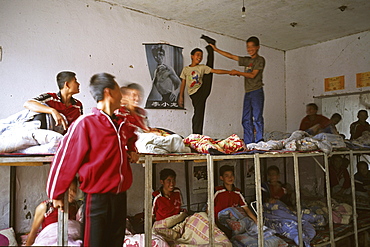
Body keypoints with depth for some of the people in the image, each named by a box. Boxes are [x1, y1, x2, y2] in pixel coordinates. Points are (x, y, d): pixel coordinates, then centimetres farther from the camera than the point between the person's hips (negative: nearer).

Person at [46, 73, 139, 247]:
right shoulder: (85, 123, -14)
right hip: (97, 198, -6)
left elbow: (130, 138, 32)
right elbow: (64, 159, -10)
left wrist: (132, 151, 10)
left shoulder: (122, 123, 8)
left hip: (120, 196, 7)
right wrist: (56, 194, -2)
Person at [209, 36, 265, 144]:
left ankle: (259, 142, -10)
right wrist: (216, 49, 22)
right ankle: (248, 143, 2)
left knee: (257, 118, -11)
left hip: (257, 92, -6)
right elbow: (231, 56, 22)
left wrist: (237, 72, -3)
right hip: (247, 93, 7)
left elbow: (253, 75, -9)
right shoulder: (247, 60, 19)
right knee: (246, 119, 1)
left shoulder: (260, 60, 1)